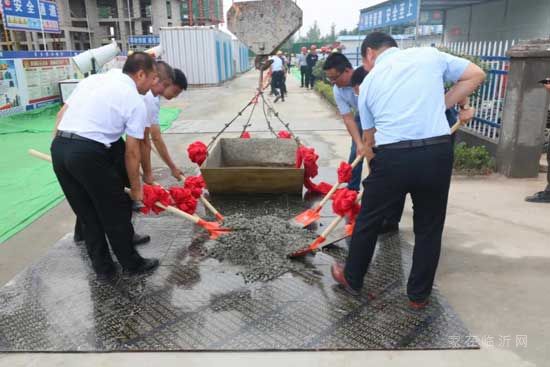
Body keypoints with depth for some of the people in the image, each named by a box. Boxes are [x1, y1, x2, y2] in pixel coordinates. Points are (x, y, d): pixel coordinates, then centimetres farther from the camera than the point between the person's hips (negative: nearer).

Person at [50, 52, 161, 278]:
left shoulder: (94, 79, 18)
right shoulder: (136, 102, -1)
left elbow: (62, 114, 17)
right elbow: (131, 152, -1)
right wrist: (136, 187, 10)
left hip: (58, 147, 7)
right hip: (89, 153, -7)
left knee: (87, 213, 17)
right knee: (115, 212, 10)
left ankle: (102, 266, 29)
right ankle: (132, 264, 25)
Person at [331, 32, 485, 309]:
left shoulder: (369, 82, 13)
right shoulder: (429, 54, 12)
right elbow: (476, 75, 13)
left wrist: (375, 165, 28)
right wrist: (441, 106, 14)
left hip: (392, 157, 0)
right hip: (437, 153, 1)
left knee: (368, 221, 18)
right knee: (429, 227, 17)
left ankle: (352, 279, 35)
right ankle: (419, 295, 30)